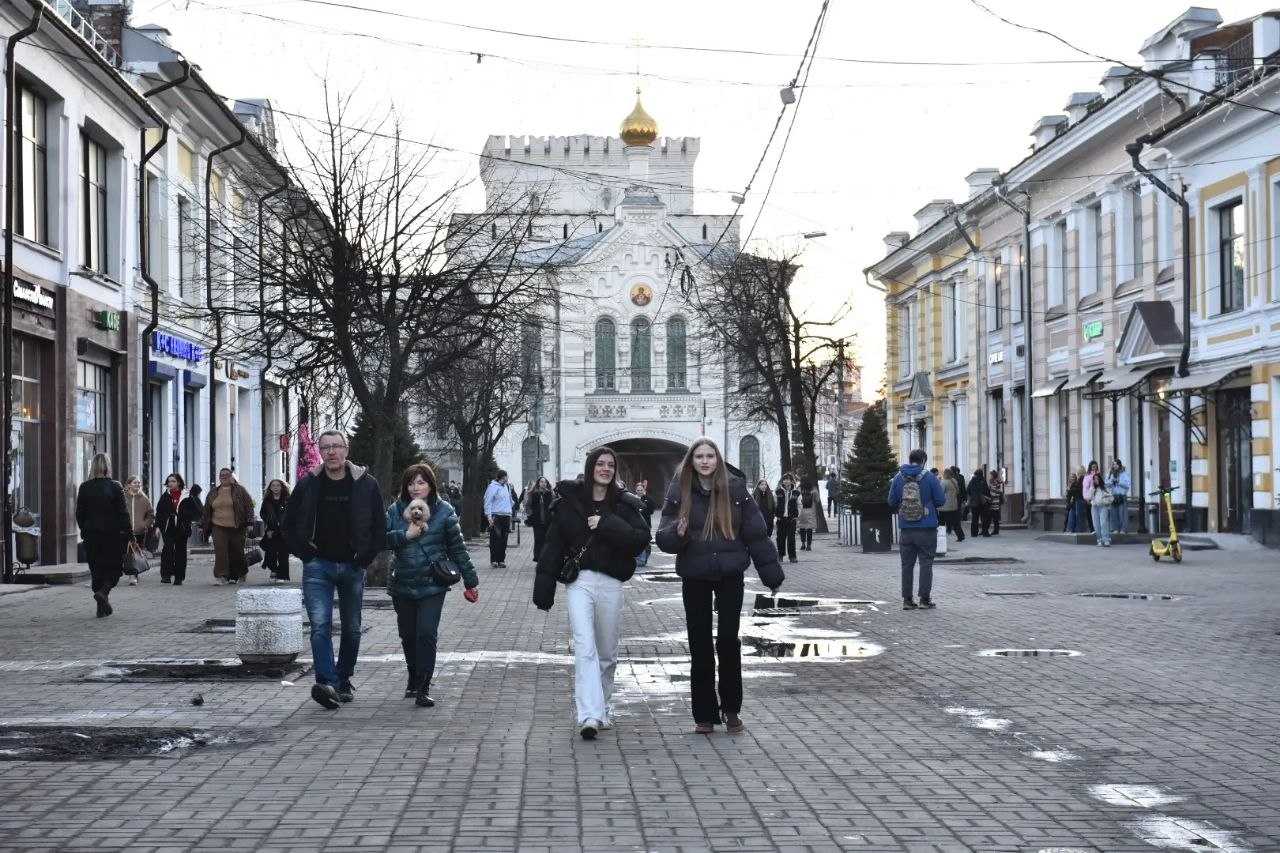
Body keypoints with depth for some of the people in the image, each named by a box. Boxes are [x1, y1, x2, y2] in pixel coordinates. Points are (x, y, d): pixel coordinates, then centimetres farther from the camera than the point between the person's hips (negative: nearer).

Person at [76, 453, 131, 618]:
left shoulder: (84, 488, 0)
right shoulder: (115, 487, -9)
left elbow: (79, 513, 5)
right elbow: (123, 512, -9)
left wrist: (84, 531, 17)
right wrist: (129, 533, -3)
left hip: (91, 536, 3)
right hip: (112, 535, -3)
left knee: (96, 570, 11)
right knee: (114, 567, 8)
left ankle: (103, 606, 11)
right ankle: (103, 592, -19)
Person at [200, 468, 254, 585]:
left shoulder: (240, 490, 4)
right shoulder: (213, 492, 14)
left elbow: (249, 506, 1)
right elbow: (206, 510, 20)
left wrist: (248, 523, -7)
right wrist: (202, 526, 16)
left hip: (236, 527, -2)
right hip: (218, 527, 2)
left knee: (237, 552, 4)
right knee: (220, 551, -12)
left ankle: (234, 575, 25)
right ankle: (221, 575, -15)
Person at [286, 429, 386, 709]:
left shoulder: (366, 484, -1)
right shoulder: (308, 484, -1)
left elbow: (380, 526, 4)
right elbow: (290, 525, 8)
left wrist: (366, 557, -3)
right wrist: (305, 554, -2)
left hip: (353, 567, 1)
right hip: (318, 566, -1)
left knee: (352, 628, 11)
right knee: (320, 625, -15)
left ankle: (344, 679, 26)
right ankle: (327, 683, -23)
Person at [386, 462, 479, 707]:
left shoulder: (443, 511, -2)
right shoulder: (395, 510, 2)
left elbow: (457, 548, 1)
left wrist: (470, 580, 3)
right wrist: (406, 534, -20)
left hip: (432, 585, -3)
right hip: (402, 585, 3)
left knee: (427, 634, -13)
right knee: (408, 636, 12)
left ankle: (423, 688, -8)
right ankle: (414, 679, 34)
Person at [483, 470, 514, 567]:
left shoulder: (506, 487, 17)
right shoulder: (493, 487, -6)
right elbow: (488, 502, -10)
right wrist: (489, 516, -16)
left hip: (506, 516, 7)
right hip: (496, 516, -7)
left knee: (504, 539, 7)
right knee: (495, 538, -8)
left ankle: (501, 560, 12)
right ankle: (493, 560, -6)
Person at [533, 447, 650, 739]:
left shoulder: (624, 503, 6)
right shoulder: (569, 500, 3)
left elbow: (641, 539, -5)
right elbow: (553, 545, 2)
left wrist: (608, 525, -16)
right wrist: (544, 588, -2)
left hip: (610, 583, 2)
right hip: (579, 581, -2)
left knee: (607, 652, 11)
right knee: (585, 648, -15)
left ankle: (602, 709, 29)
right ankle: (589, 715, -21)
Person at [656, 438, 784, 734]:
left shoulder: (735, 489, -3)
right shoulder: (679, 492, -2)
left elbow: (756, 533, 0)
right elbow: (663, 537, -3)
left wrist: (772, 574, -1)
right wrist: (678, 534, -26)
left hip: (730, 575, -1)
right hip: (695, 577, 1)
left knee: (728, 640, -1)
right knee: (700, 645, 4)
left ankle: (731, 709, 14)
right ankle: (704, 714, 13)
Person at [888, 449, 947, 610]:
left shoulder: (898, 477, 0)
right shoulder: (929, 477, -9)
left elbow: (891, 502, 3)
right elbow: (941, 500, -7)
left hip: (905, 529, 3)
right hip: (927, 529, -3)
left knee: (907, 564, 9)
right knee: (926, 563, 4)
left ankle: (907, 600, 9)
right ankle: (925, 599, 2)